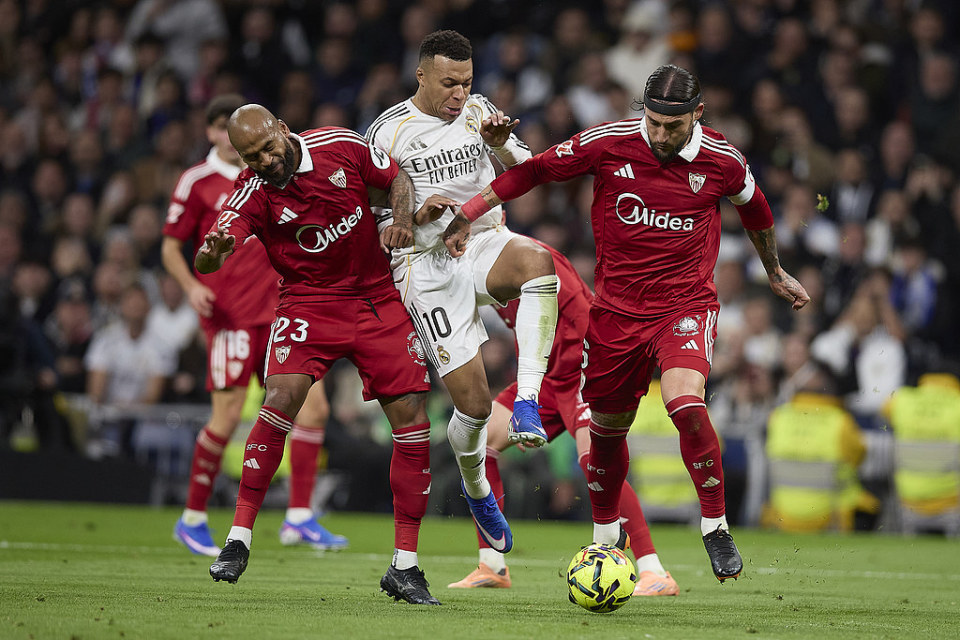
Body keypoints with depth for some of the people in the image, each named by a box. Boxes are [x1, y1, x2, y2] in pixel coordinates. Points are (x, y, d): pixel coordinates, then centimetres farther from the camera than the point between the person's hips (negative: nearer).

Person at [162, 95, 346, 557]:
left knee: (313, 407, -5)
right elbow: (170, 248, 2)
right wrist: (191, 286, -15)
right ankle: (193, 519, 7)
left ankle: (299, 518, -1)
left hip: (274, 311, 5)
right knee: (227, 418, -10)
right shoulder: (197, 182, 0)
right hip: (229, 314, -5)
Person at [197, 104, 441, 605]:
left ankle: (405, 568, 3)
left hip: (379, 296, 2)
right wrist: (213, 252, -53)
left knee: (412, 418, -5)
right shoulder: (252, 193, -15)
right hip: (308, 304, -2)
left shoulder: (340, 146, -9)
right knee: (283, 394, -27)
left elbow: (397, 178, 7)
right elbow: (205, 261, -29)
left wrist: (401, 222, -14)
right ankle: (240, 536, -18)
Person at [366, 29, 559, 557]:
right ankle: (476, 489, 25)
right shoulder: (388, 132, -3)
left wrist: (500, 144, -12)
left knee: (537, 257, -37)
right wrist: (415, 214, -20)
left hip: (484, 244, 3)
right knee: (473, 403, -8)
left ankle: (527, 403, -36)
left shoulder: (477, 112, 9)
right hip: (428, 265, -3)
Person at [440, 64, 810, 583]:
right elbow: (534, 170, 2)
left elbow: (754, 209, 14)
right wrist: (467, 213, -1)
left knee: (686, 404, -27)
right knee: (607, 427, 11)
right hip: (617, 308, 2)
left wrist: (774, 273, 29)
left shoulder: (721, 160, -8)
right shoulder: (608, 142, -10)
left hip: (686, 303, -2)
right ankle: (605, 536, 37)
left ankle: (715, 526, -9)